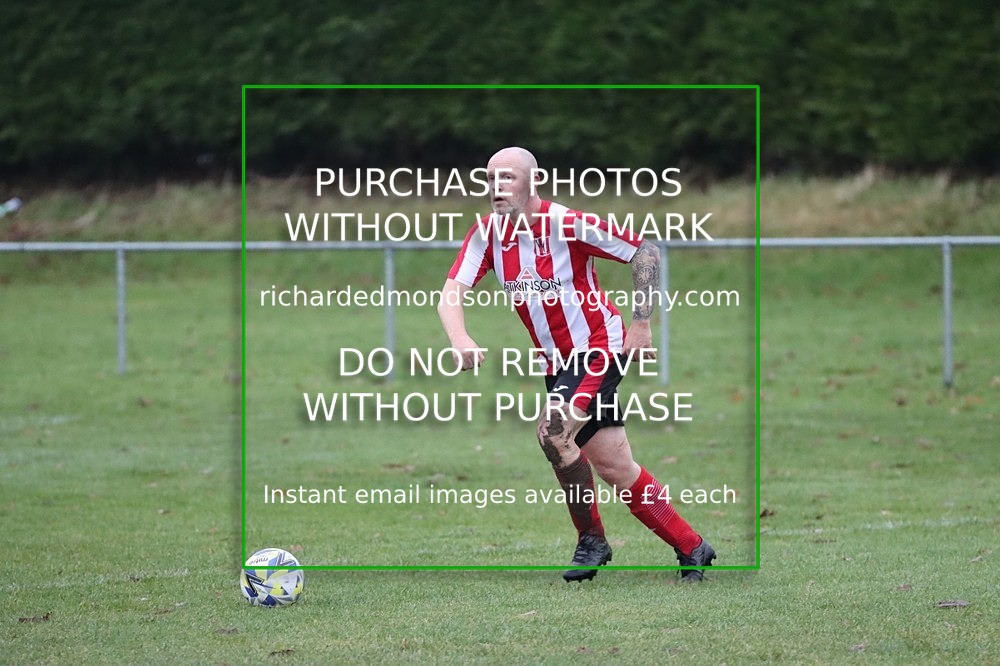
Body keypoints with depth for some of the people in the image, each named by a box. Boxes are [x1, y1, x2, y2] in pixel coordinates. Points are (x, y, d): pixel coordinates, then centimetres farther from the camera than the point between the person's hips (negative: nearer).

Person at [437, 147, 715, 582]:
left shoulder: (566, 224, -17)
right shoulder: (487, 235, -2)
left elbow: (645, 252, -11)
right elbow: (452, 293, -11)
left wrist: (642, 324, -14)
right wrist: (460, 340, -32)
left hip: (599, 347, -6)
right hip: (558, 362, 6)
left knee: (552, 432, -24)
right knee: (614, 468, 6)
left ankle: (591, 540, -7)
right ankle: (691, 549, 17)